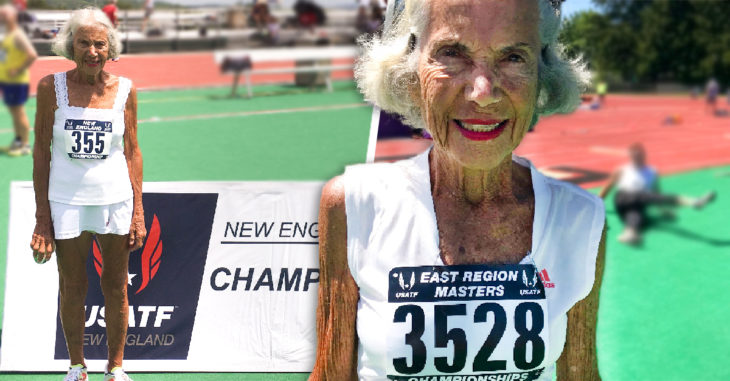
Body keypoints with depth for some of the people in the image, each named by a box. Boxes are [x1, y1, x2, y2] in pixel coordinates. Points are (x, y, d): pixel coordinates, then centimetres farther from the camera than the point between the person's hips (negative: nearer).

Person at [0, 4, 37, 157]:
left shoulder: (18, 36, -16)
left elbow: (32, 55, -25)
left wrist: (19, 70, -21)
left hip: (17, 81, -9)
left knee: (19, 112, -5)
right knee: (13, 112, 14)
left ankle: (25, 145, 1)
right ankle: (18, 141, 23)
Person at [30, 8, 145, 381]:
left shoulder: (124, 89, -1)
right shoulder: (51, 87, -5)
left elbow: (132, 152, 5)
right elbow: (41, 152, -1)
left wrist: (138, 212, 2)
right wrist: (42, 218, -4)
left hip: (116, 198, 1)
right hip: (66, 200, -1)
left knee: (116, 287, 8)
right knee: (72, 288, 7)